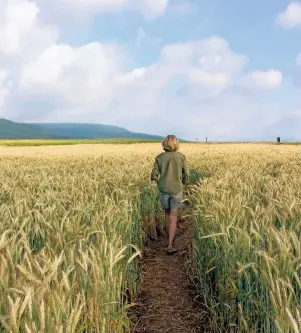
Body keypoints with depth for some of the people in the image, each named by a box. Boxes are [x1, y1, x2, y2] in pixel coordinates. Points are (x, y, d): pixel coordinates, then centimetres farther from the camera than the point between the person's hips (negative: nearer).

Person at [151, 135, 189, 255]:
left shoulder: (159, 157, -3)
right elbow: (186, 174, -2)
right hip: (177, 190, -2)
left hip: (163, 190, 2)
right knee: (173, 217, 1)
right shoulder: (181, 157, -5)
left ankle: (171, 241, 30)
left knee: (167, 214, 18)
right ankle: (170, 246, -5)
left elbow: (154, 175, -4)